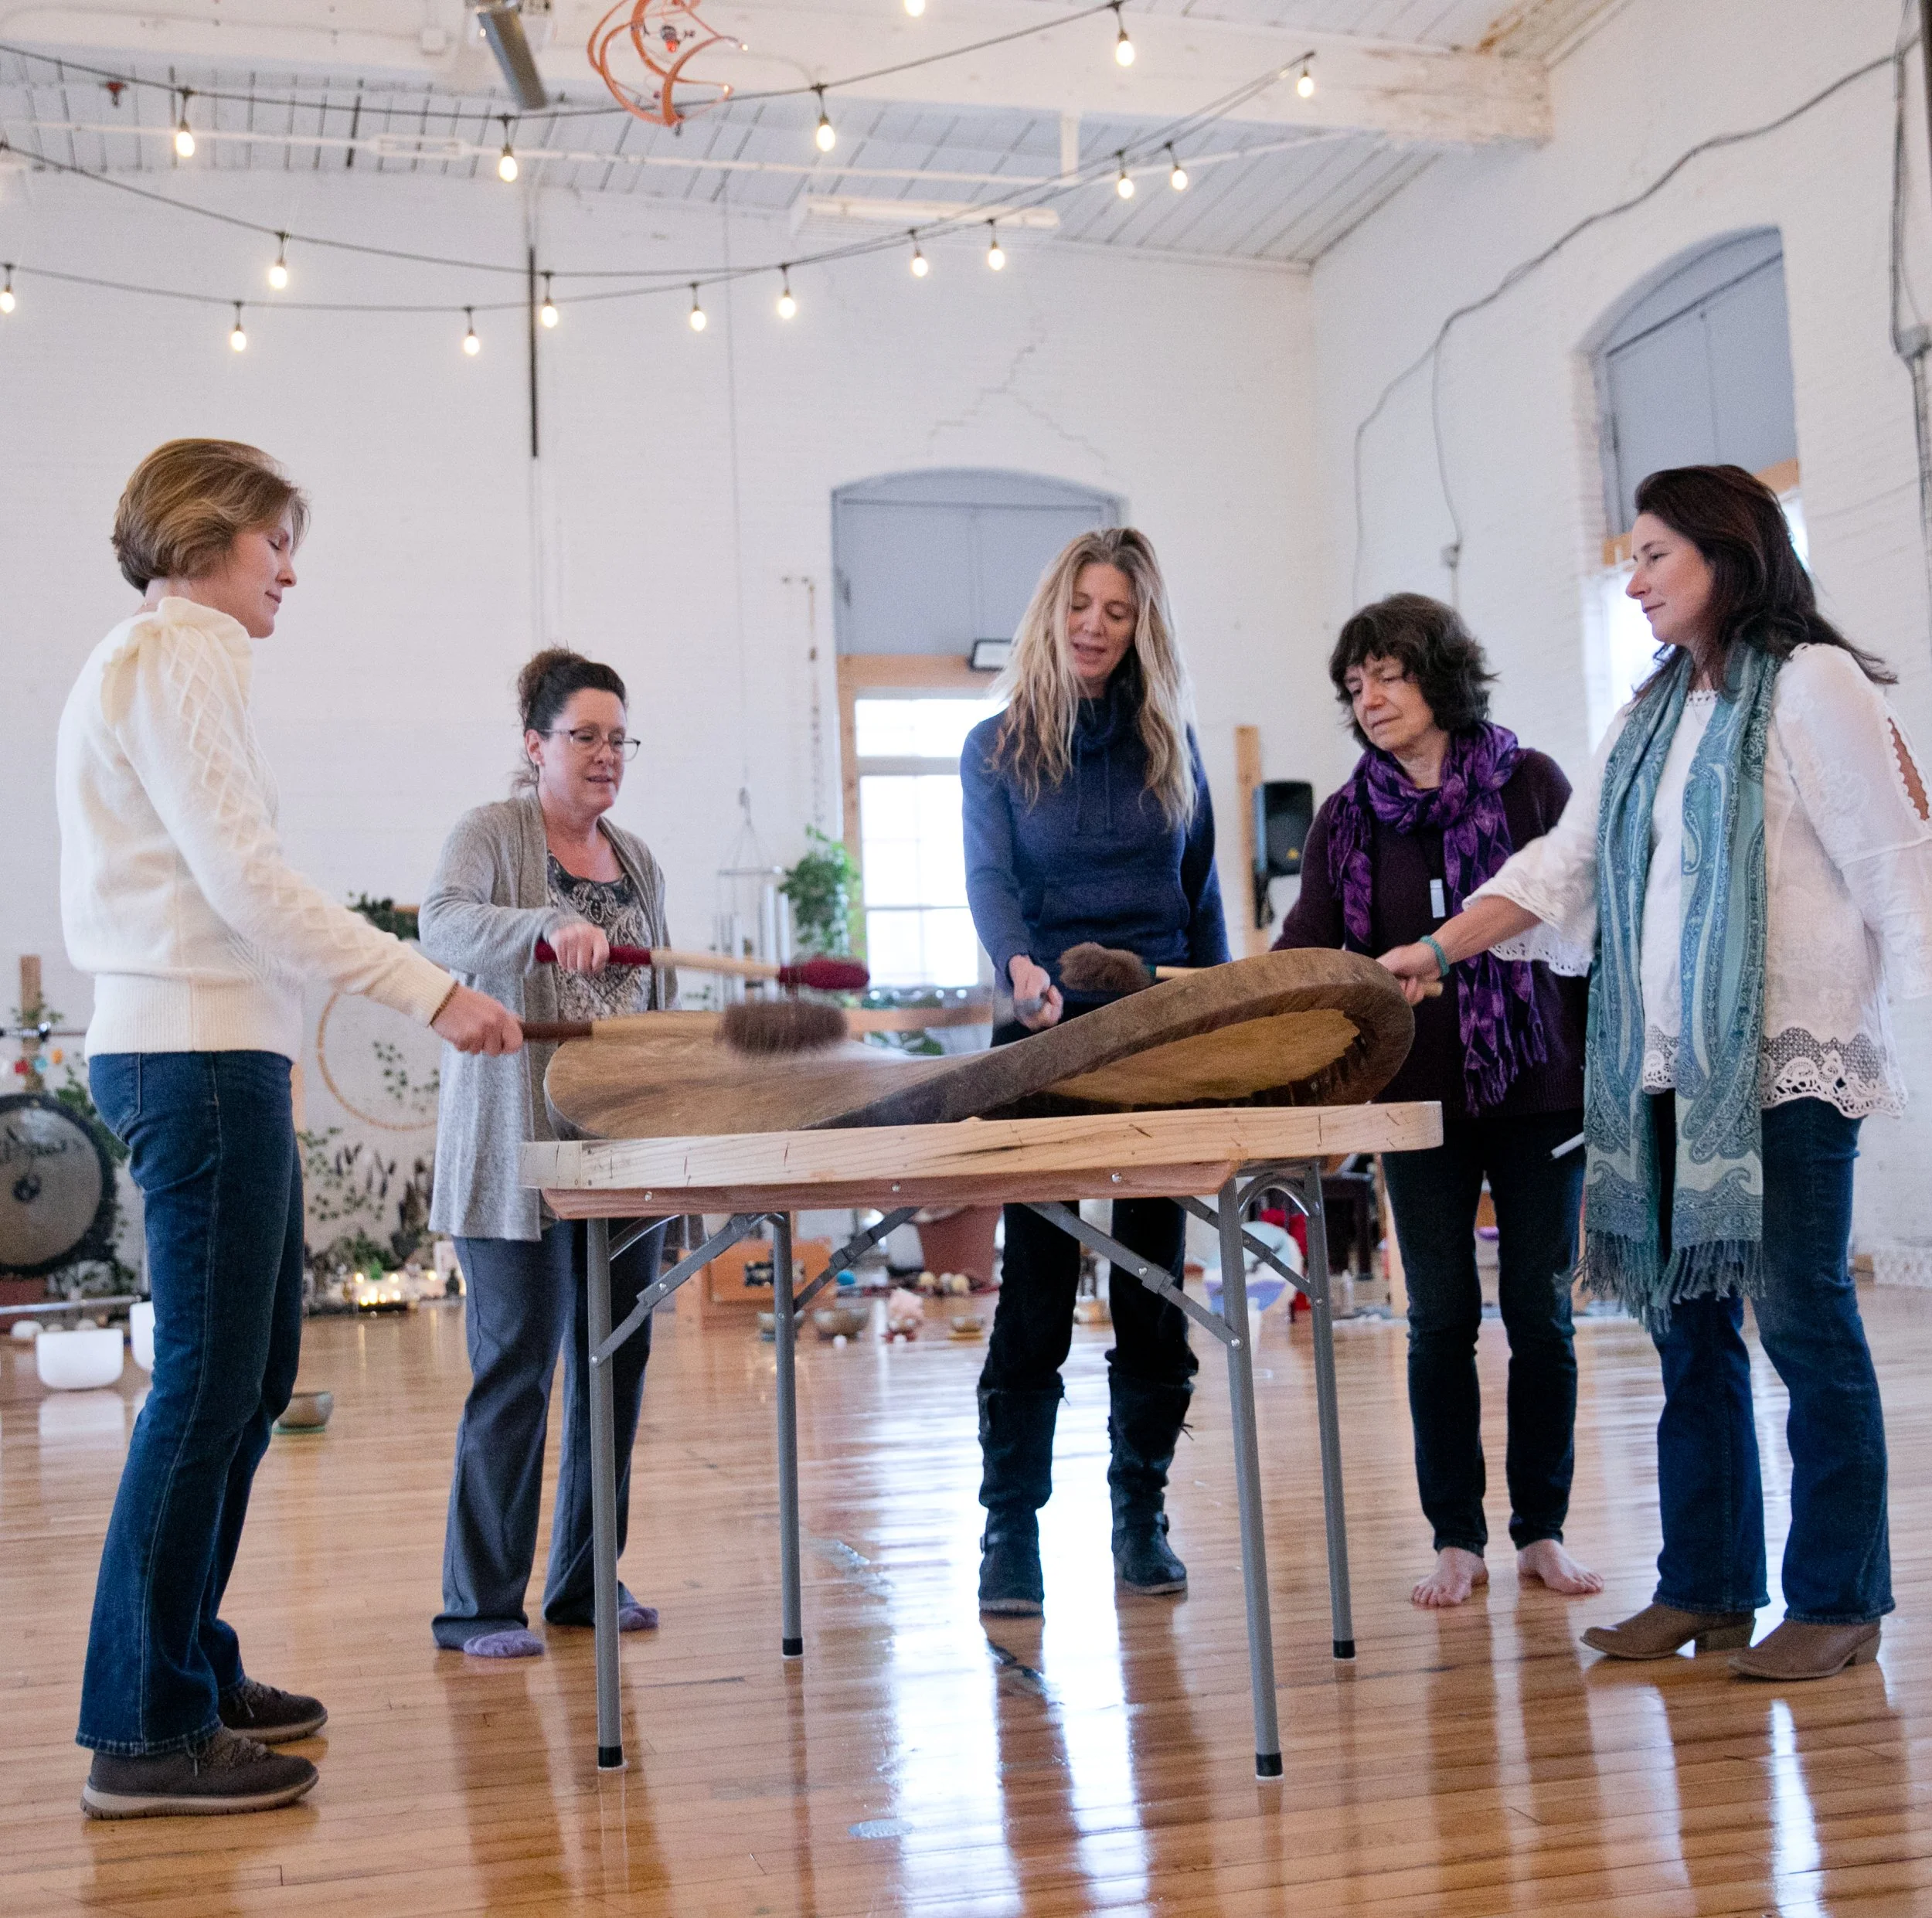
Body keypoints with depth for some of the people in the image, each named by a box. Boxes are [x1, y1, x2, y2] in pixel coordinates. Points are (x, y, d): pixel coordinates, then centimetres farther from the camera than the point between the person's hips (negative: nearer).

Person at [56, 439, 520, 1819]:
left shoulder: (154, 661, 22)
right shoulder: (177, 659, -9)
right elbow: (248, 881, -17)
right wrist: (433, 993, -18)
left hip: (201, 1051, 10)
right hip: (198, 1055, -10)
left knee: (250, 1377, 15)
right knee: (207, 1385, -7)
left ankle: (190, 1668, 25)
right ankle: (145, 1734, 1)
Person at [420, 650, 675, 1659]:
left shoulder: (637, 859, 16)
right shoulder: (491, 835, -2)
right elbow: (444, 923, -22)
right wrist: (549, 927, -39)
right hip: (518, 1155, -6)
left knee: (616, 1363, 9)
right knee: (515, 1371, -4)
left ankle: (586, 1582, 22)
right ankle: (479, 1605, 7)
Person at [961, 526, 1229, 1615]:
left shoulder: (1170, 745, 11)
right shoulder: (998, 748, 4)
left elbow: (1202, 894, 13)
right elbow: (989, 880, -10)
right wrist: (1021, 969, -31)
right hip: (1047, 1034, -2)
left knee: (1155, 1279, 6)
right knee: (1036, 1288, -3)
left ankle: (1143, 1515, 18)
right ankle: (1011, 1530, 6)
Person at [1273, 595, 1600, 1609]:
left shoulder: (1529, 782, 1)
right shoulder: (1347, 817, 7)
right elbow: (1307, 947, 1)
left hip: (1535, 1081, -1)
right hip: (1419, 1096, 2)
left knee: (1539, 1311, 5)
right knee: (1440, 1317, 5)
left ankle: (1542, 1530, 18)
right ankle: (1457, 1539, 16)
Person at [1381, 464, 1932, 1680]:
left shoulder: (1812, 683, -2)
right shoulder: (1653, 713, 19)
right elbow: (1564, 862, 16)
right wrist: (1438, 948, 7)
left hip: (1789, 1060, -7)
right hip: (1667, 1071, 7)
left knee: (1803, 1317, -3)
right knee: (1687, 1320, 9)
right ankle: (1706, 1588, 18)